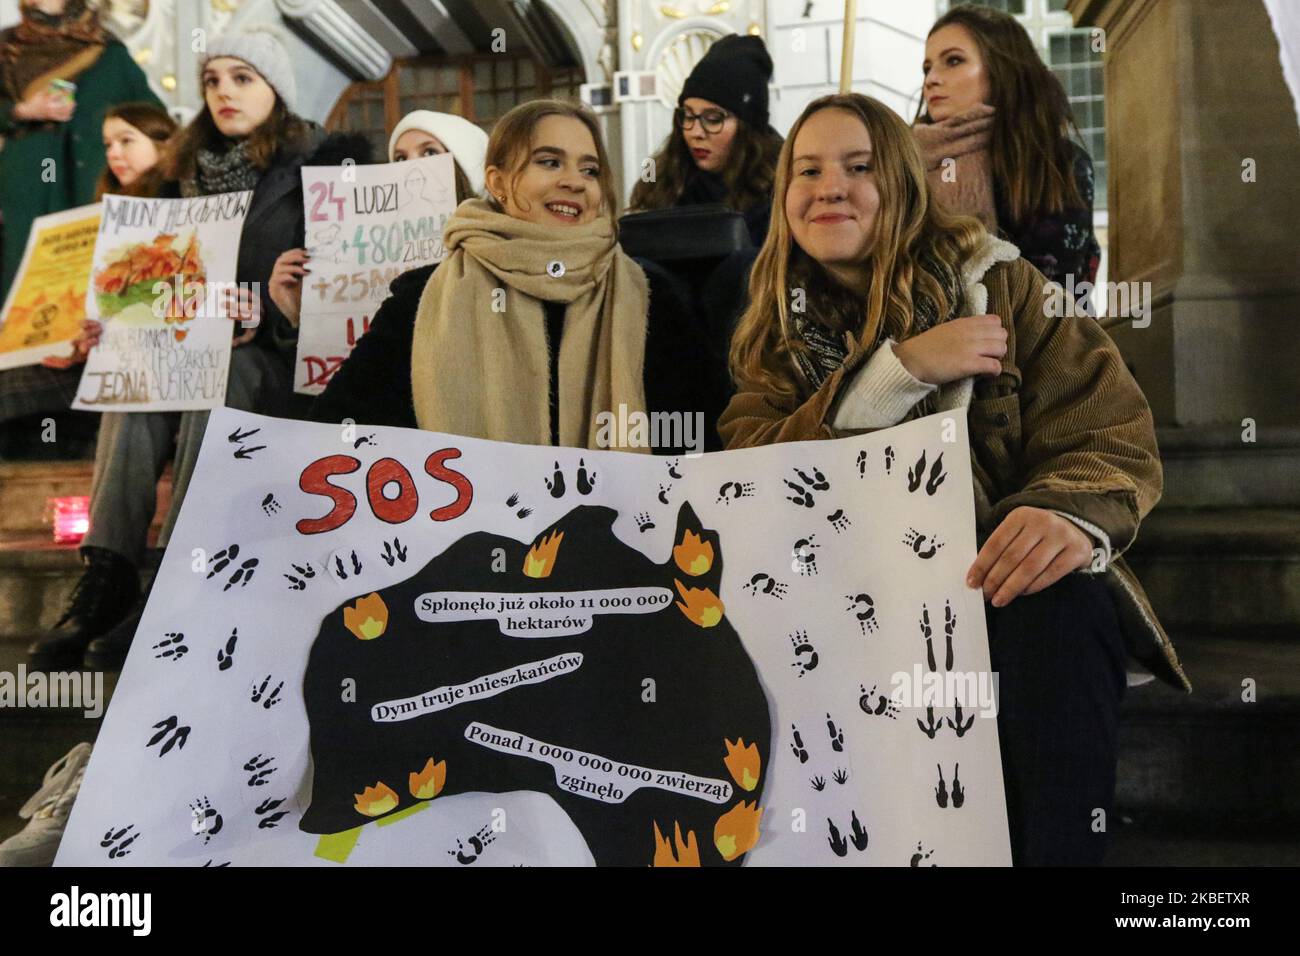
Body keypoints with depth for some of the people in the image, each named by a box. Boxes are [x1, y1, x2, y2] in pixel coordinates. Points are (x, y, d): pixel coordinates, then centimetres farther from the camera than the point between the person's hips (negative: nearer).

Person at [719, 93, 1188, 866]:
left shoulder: (993, 280, -1)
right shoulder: (777, 331, 7)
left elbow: (1111, 435, -6)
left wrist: (1072, 515, -32)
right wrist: (900, 369, -19)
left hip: (1004, 577, -1)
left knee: (1058, 610, -33)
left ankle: (1054, 847, -16)